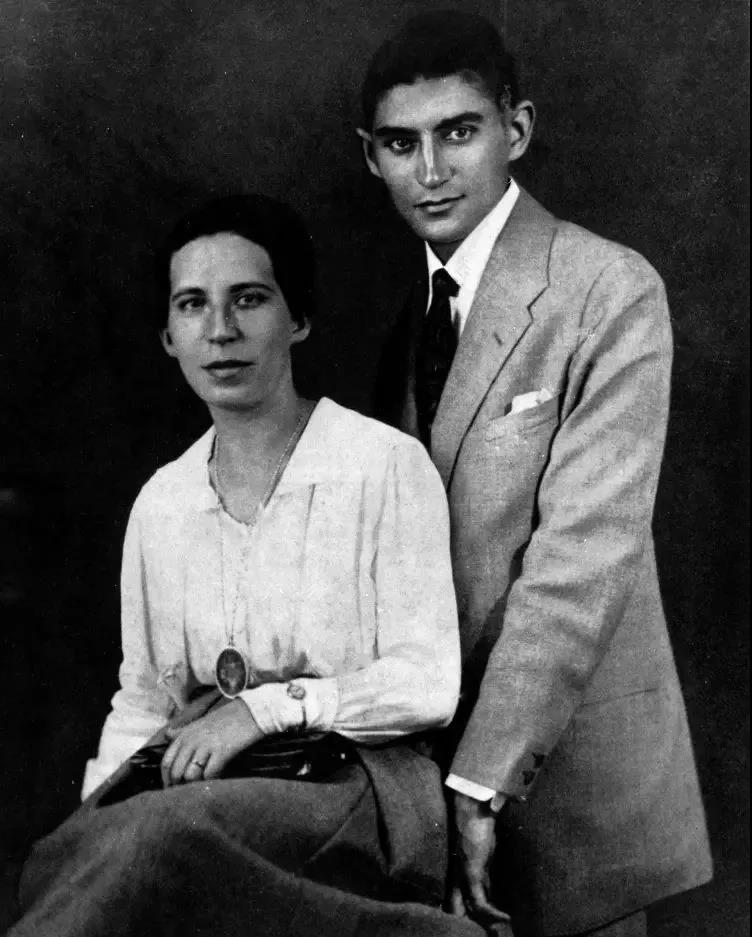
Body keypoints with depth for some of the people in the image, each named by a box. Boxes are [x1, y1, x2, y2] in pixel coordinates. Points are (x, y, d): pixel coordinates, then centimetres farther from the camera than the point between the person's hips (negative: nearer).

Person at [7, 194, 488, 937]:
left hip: (354, 787, -5)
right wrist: (97, 802, -1)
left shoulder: (387, 466, -3)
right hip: (209, 784, 6)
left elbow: (427, 684, -6)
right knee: (92, 842, -27)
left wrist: (271, 706, -16)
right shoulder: (160, 503, 13)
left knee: (153, 840, -33)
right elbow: (144, 697, 17)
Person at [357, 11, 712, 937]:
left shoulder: (610, 293, -10)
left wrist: (483, 776, -21)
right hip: (427, 737, 5)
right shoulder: (405, 307, 9)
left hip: (565, 759, -5)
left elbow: (586, 551, -18)